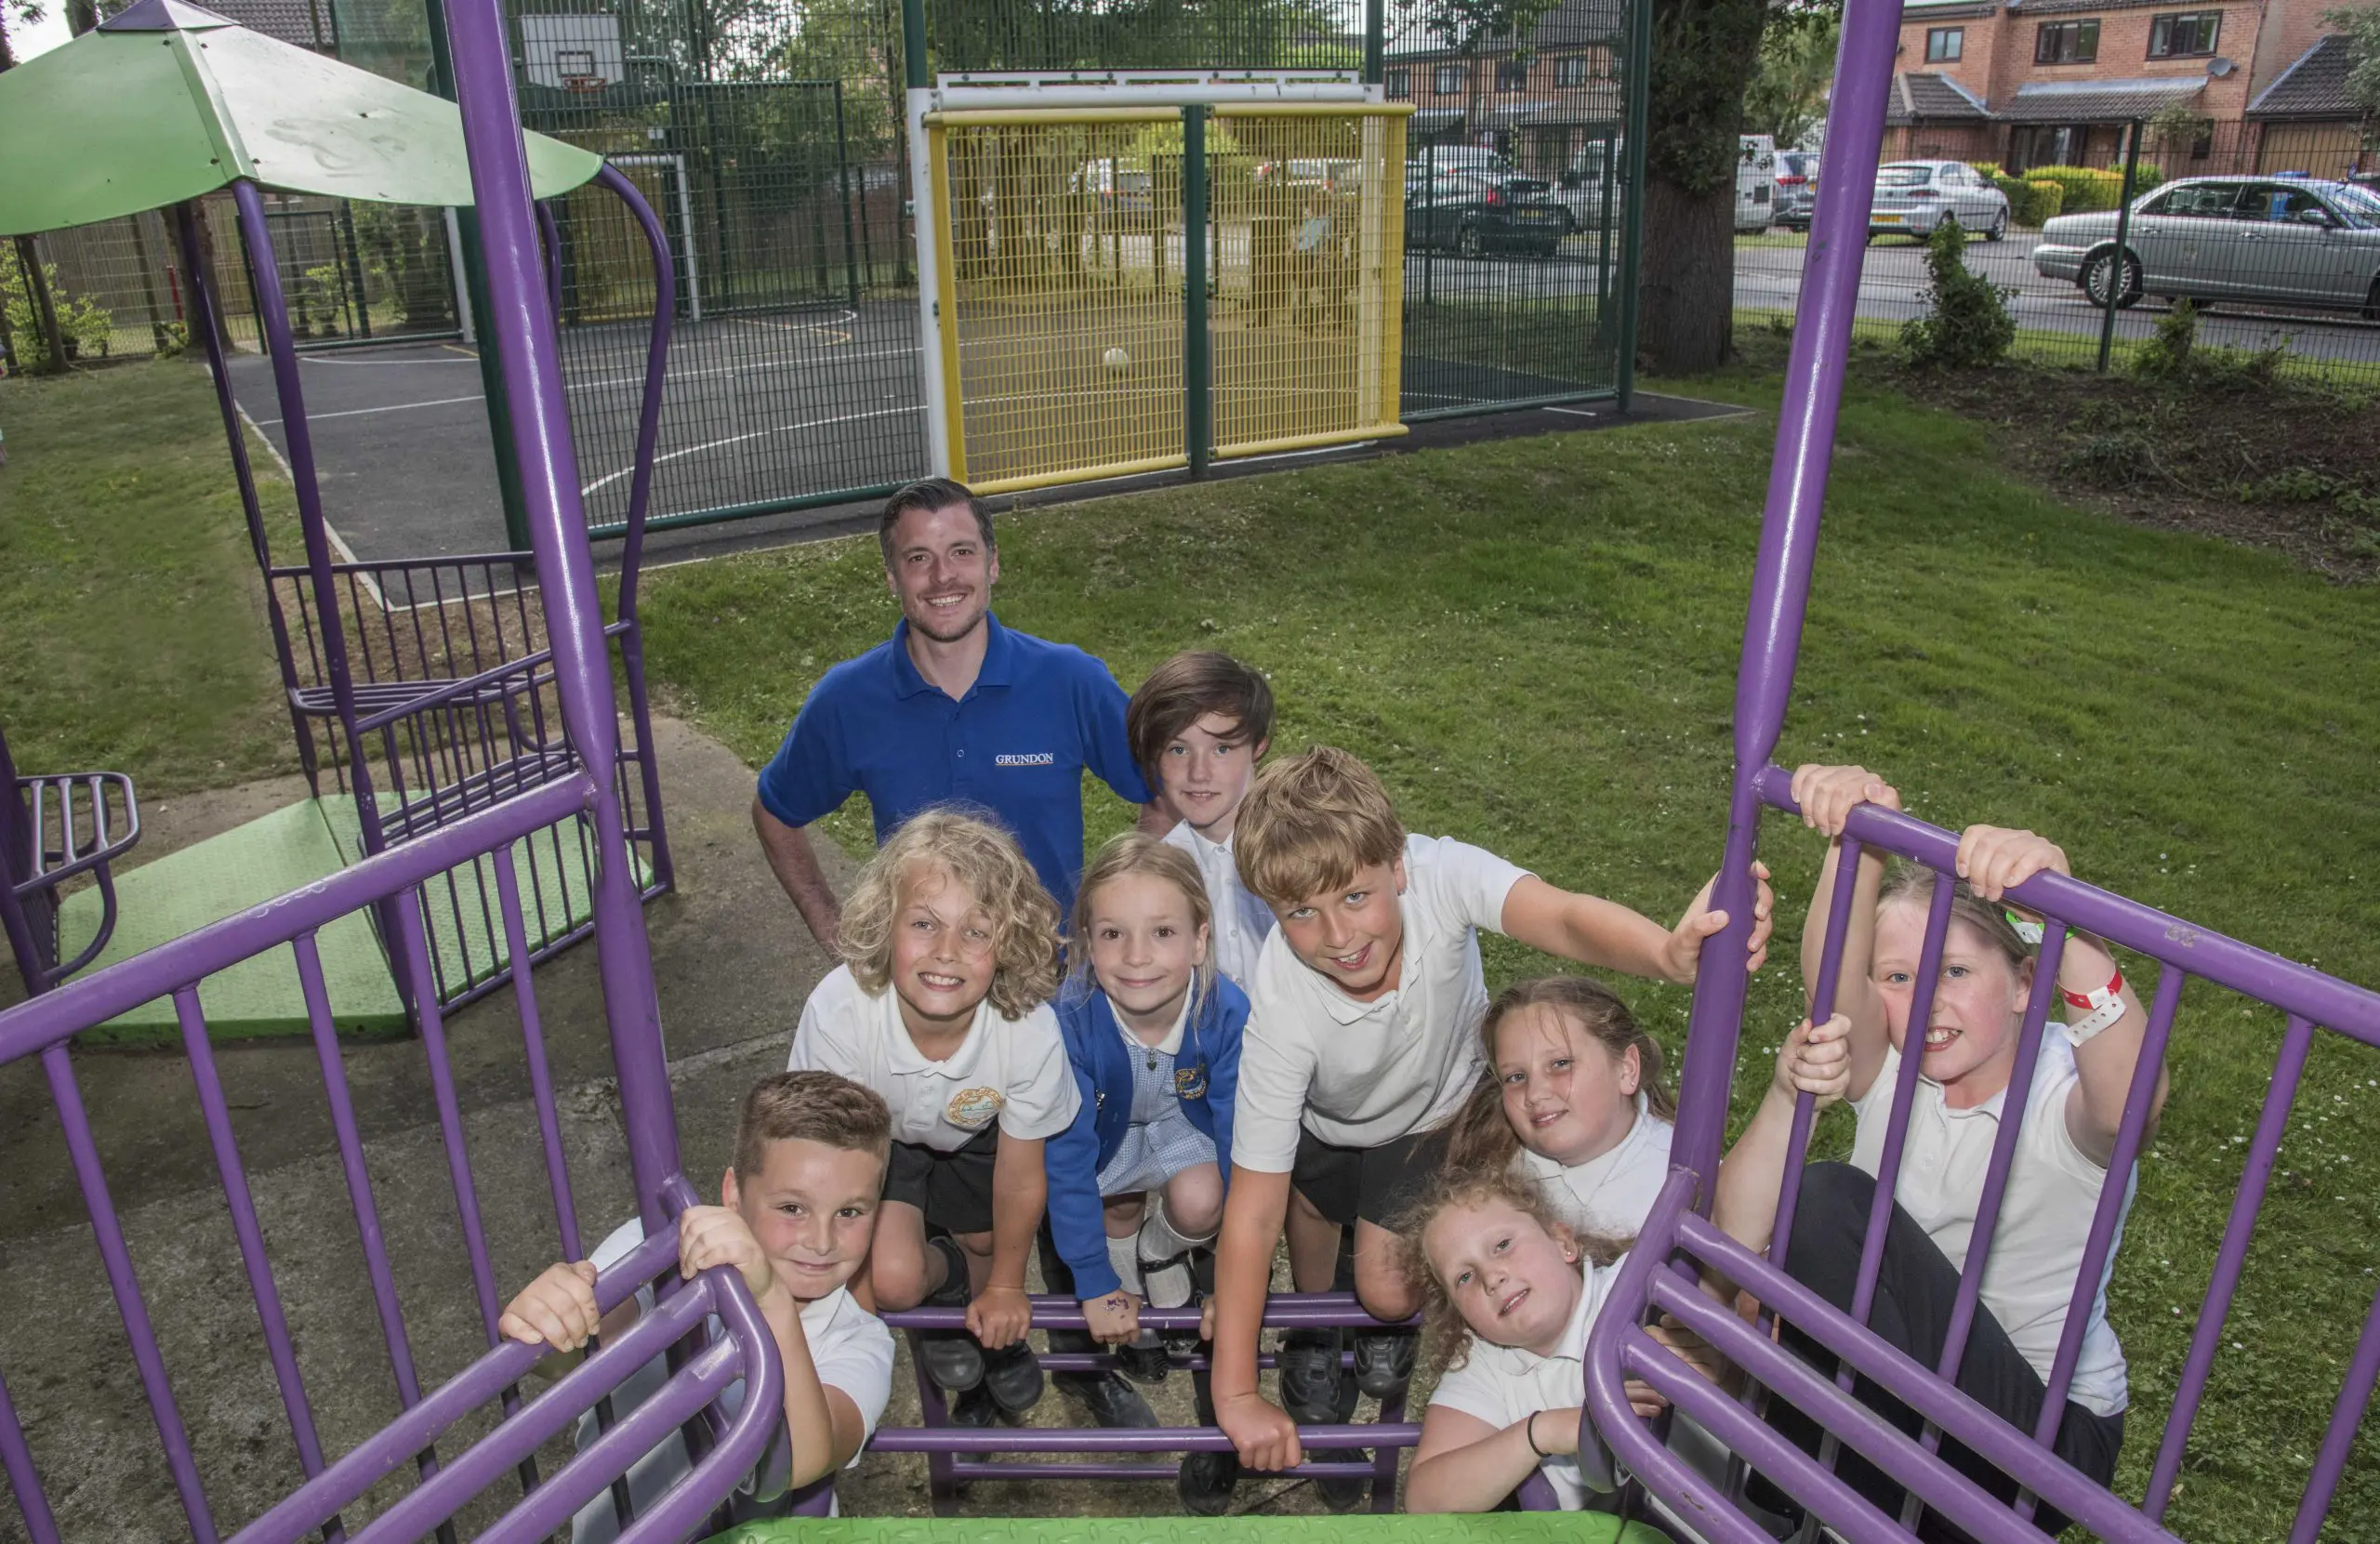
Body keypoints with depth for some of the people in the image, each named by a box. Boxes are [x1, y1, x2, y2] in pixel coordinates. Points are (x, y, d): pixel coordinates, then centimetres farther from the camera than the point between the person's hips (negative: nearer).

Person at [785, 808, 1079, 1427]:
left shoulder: (1032, 1032, -37)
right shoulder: (838, 1010, -41)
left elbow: (1019, 1176, -18)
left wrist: (1005, 1287, -2)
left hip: (973, 1138, 1)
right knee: (893, 1278, -20)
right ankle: (945, 1272, 16)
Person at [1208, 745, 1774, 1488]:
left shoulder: (1437, 874, -40)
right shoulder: (1280, 1008, -40)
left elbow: (1564, 918, -57)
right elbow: (1251, 1214, -34)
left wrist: (1672, 952, -80)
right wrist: (1235, 1395, -32)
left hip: (1436, 1109, 0)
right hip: (1327, 1125, 0)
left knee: (1391, 1290, -3)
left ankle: (1386, 1327, 34)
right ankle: (1311, 1330, 49)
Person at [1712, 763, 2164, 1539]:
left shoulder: (2063, 1096, -19)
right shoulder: (1887, 1070, -7)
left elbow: (2133, 1099, -46)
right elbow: (1832, 977, -31)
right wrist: (1857, 843, -50)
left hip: (2046, 1426, -4)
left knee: (1833, 1199, -26)